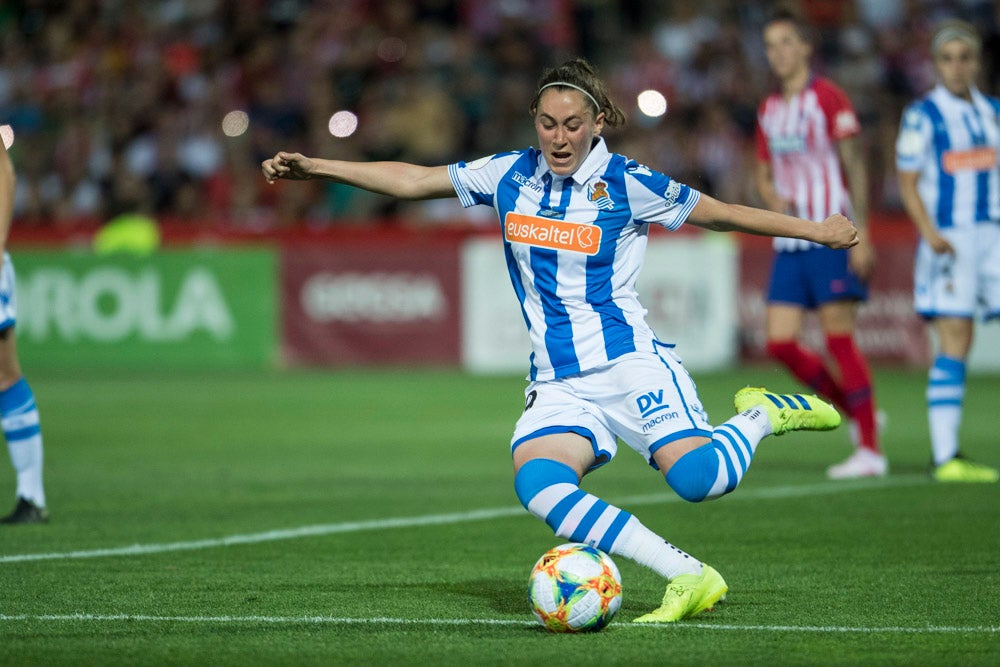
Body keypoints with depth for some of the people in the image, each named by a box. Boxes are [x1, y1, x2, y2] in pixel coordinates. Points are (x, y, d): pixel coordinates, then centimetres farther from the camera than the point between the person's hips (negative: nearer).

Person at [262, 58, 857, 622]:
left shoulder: (627, 184, -4)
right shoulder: (510, 176, 7)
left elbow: (719, 213, 7)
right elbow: (412, 180, 13)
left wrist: (813, 229, 8)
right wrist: (314, 166, 9)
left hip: (629, 361, -4)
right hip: (558, 384, 4)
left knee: (697, 477, -29)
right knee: (537, 484, -29)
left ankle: (764, 414, 8)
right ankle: (690, 579, -27)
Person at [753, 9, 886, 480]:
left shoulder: (827, 98, -6)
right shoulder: (769, 110, 15)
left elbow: (855, 167, -8)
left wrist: (861, 234, -15)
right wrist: (773, 199, 0)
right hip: (789, 242, 7)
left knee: (839, 339, -9)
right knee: (780, 343, -2)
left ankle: (870, 450, -4)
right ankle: (858, 413, 16)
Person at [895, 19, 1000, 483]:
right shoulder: (922, 115, -2)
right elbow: (907, 183, -3)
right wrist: (929, 231, -17)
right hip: (949, 241, -5)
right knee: (955, 344, -9)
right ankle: (945, 457, -6)